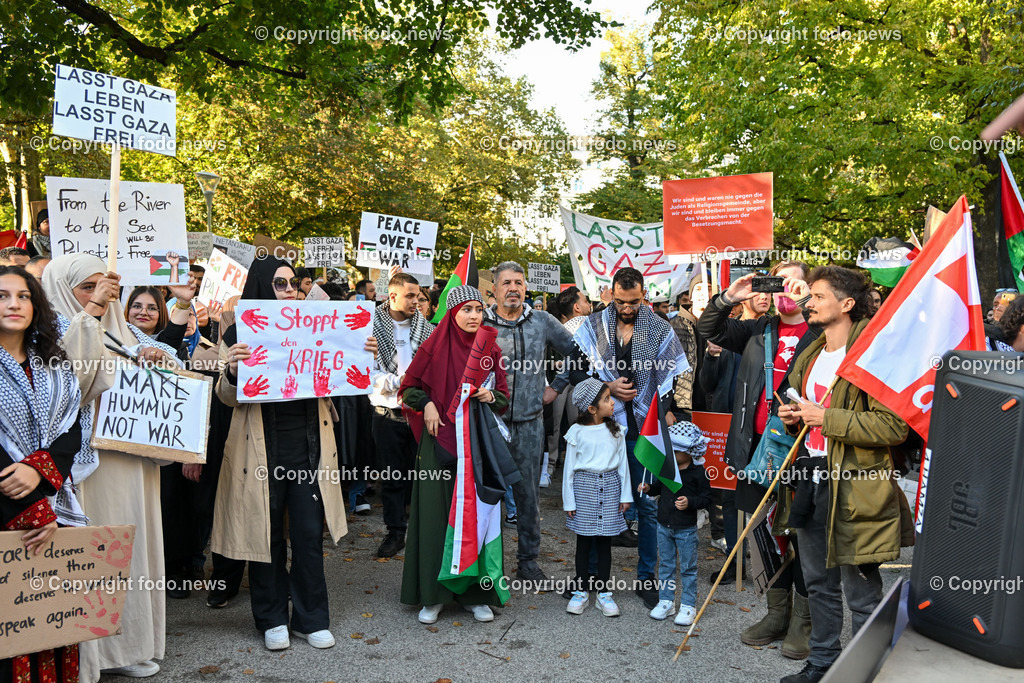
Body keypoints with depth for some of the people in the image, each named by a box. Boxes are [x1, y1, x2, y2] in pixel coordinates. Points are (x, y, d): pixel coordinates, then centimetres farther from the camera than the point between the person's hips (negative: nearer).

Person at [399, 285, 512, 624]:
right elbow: (409, 386, 6)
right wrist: (427, 404, -10)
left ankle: (476, 593, 15)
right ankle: (433, 595, 12)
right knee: (436, 513, 0)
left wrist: (490, 396, -9)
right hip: (440, 439, -2)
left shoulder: (490, 350, 7)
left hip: (479, 440, 2)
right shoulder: (434, 346, 0)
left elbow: (504, 397, 11)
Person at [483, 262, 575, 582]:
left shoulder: (543, 322, 4)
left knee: (529, 493, 7)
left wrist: (556, 387, 9)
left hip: (529, 422, 1)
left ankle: (528, 559, 20)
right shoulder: (480, 324, 1)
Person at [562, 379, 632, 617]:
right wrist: (569, 501, -2)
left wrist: (625, 495, 7)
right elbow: (569, 467, -2)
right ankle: (581, 591, 20)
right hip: (584, 485, -2)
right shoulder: (578, 432, -6)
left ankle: (603, 592, 18)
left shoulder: (615, 430, 3)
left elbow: (622, 463, 8)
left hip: (610, 486, 2)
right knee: (583, 541, 8)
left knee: (604, 541, 8)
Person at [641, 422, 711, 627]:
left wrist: (690, 502, -26)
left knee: (688, 567, 7)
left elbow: (706, 499, -10)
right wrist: (649, 488, -4)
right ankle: (666, 601, 27)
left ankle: (688, 606, 19)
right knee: (665, 564, 14)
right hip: (664, 525, 5)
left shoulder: (698, 472, -14)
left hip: (686, 529, -5)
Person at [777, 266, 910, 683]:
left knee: (861, 592, 3)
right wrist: (793, 418, 6)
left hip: (853, 487, -8)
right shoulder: (810, 356, 15)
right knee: (819, 583, 19)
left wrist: (827, 418, -21)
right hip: (810, 477, 8)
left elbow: (894, 426, -21)